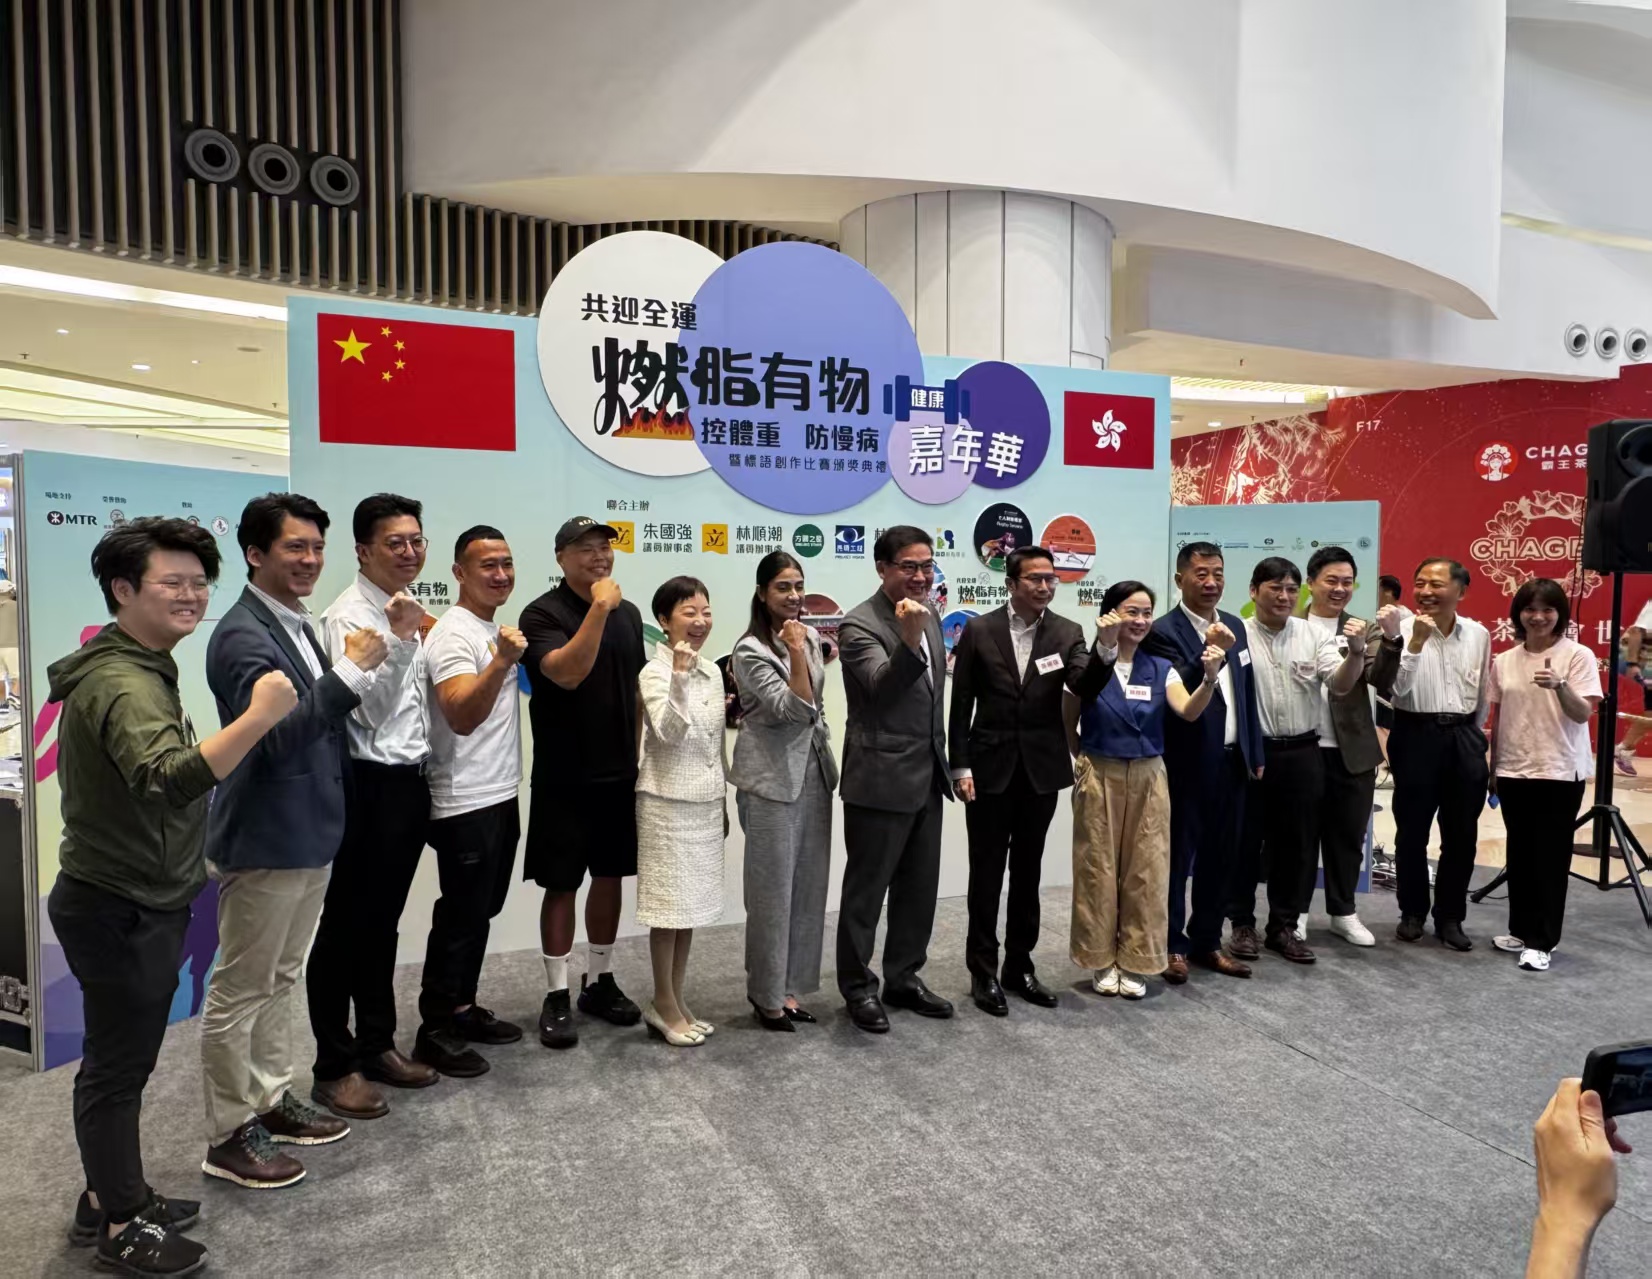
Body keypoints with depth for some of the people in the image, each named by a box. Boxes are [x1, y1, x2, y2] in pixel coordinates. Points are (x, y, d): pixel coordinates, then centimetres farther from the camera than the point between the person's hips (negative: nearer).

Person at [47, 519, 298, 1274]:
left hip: (133, 904, 10)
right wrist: (258, 718, -50)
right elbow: (169, 781, -44)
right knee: (117, 1067, 6)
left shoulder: (137, 668, 10)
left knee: (118, 1061, 21)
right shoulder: (124, 684, -25)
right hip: (119, 912, -10)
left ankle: (108, 1198, 36)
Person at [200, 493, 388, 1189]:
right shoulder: (243, 634, -19)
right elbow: (274, 733, -29)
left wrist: (359, 670, 2)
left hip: (307, 835, 9)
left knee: (281, 980, 20)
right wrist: (349, 671, -30)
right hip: (264, 842, -9)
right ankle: (228, 1134, 19)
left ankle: (271, 1100, 35)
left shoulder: (296, 625, 9)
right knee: (240, 991, 5)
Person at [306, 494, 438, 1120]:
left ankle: (377, 1045, 31)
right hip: (368, 785, -8)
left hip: (409, 781, 8)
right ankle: (335, 1068, 17)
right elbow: (369, 708, -22)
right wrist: (402, 640, -31)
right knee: (346, 926, 4)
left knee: (382, 922, 18)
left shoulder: (405, 610, 12)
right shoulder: (350, 616, -14)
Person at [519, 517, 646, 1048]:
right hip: (564, 777, -5)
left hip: (620, 772, 6)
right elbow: (567, 673, -26)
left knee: (611, 877, 13)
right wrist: (599, 607, -26)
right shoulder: (543, 614, -9)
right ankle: (557, 996, 16)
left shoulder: (628, 612, 8)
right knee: (562, 884, 3)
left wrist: (643, 754, 12)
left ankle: (600, 982, 28)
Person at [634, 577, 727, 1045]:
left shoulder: (712, 673, 8)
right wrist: (679, 676, -35)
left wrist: (723, 801, 17)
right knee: (669, 905, 1)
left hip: (705, 802, 7)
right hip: (667, 802, -7)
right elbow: (669, 732, -26)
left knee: (692, 904, 12)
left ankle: (675, 1001, 24)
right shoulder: (654, 673, -12)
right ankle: (664, 1005, 15)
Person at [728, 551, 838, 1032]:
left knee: (808, 887, 11)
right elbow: (795, 710, -21)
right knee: (773, 891, 2)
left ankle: (789, 986, 24)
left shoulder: (811, 637, 7)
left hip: (814, 774, 7)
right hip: (772, 780, -7)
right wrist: (796, 654, -25)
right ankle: (766, 995, 17)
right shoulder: (750, 651, -13)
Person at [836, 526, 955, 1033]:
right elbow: (883, 688, -29)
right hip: (880, 780, -8)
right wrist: (908, 641, -44)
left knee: (920, 888, 16)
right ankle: (858, 987, 21)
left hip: (926, 777, 8)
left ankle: (904, 978, 31)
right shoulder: (860, 624, -15)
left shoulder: (929, 616, 9)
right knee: (866, 890, 6)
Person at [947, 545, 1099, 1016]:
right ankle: (983, 971, 18)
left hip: (1042, 769, 2)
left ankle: (1019, 965, 26)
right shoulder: (979, 630, -4)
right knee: (986, 873, 6)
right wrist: (960, 767, -7)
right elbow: (961, 704, -2)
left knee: (1027, 872, 13)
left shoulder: (1068, 633, 1)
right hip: (990, 767, -2)